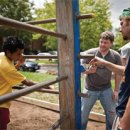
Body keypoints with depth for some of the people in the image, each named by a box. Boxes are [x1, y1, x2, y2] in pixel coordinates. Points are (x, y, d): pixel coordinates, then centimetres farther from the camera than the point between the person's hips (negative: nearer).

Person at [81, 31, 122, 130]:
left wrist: (116, 90, 1)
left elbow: (118, 73, 1)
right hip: (90, 89, -1)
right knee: (83, 113, 9)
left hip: (106, 89, 2)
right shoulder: (90, 53, -15)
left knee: (111, 112, 16)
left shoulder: (116, 56, -9)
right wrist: (89, 71, -32)